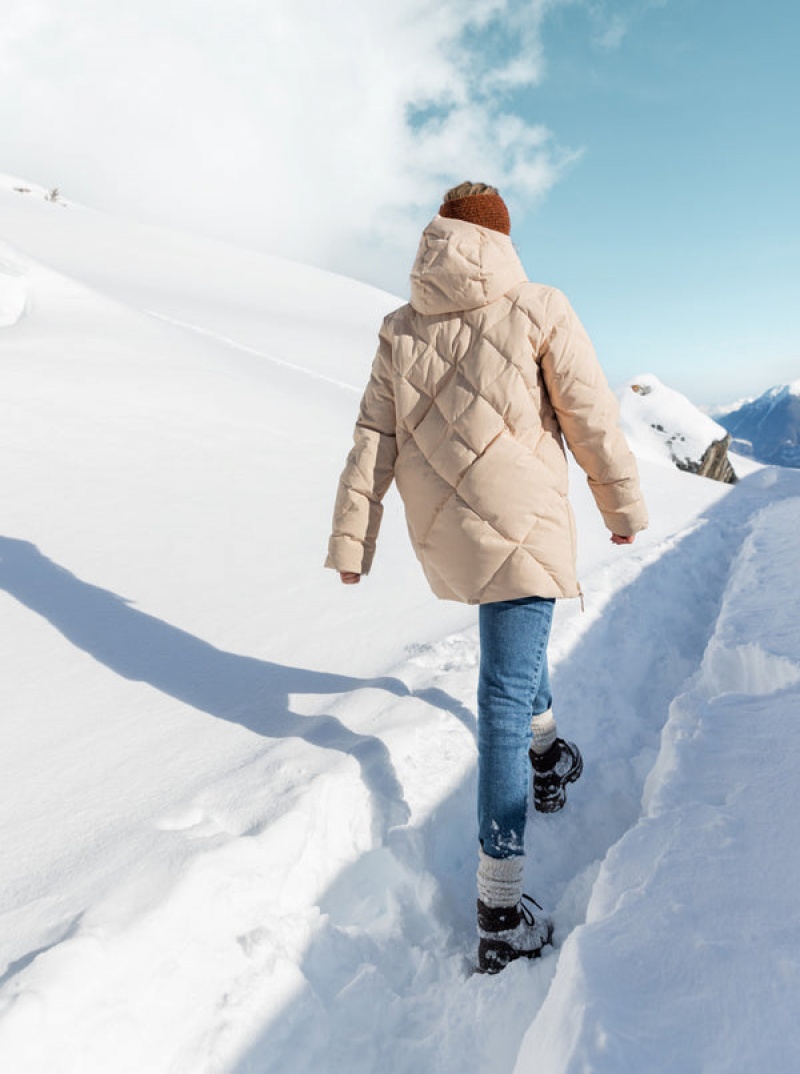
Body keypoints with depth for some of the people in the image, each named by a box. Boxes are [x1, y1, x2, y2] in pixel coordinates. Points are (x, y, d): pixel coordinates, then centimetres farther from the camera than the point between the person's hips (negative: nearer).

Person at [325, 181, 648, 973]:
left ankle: (546, 750, 49)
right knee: (505, 693, -4)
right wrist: (623, 506, 11)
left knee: (514, 639, 32)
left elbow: (372, 444, 4)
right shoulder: (539, 311, -3)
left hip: (440, 535, 5)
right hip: (520, 528, -5)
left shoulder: (401, 329, 8)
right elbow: (593, 422, -2)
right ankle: (501, 914, 1)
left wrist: (350, 541, 6)